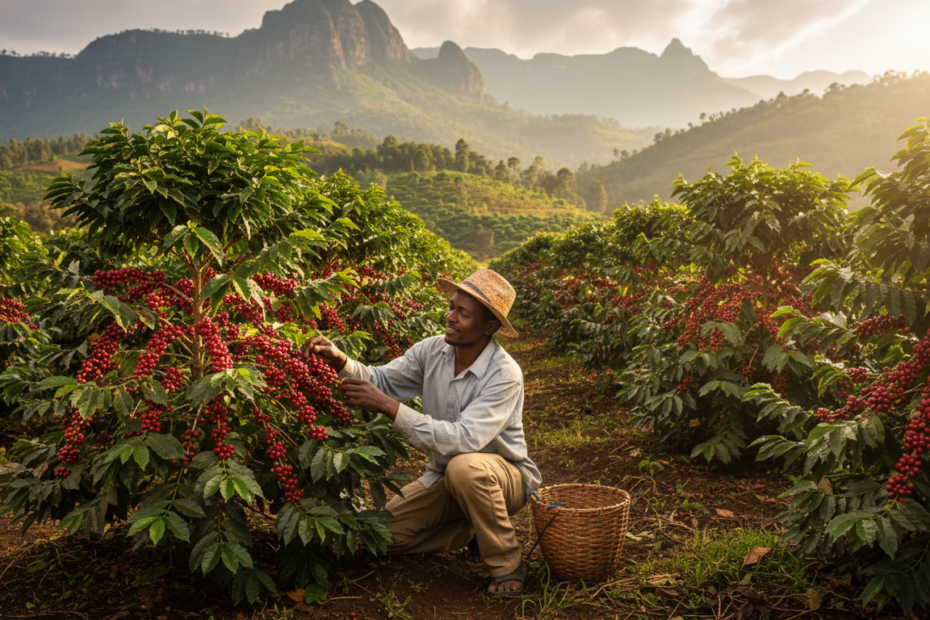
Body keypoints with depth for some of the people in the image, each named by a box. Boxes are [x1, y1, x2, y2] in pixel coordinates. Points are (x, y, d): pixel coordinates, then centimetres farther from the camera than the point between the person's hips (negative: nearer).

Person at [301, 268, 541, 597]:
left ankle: (507, 564, -14)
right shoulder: (432, 351, -8)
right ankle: (473, 528, 15)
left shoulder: (505, 374, -27)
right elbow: (382, 380, -4)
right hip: (445, 476, 6)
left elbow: (464, 439, -37)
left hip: (504, 475, -6)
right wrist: (339, 361, -25)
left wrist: (391, 408, -39)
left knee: (464, 467, -39)